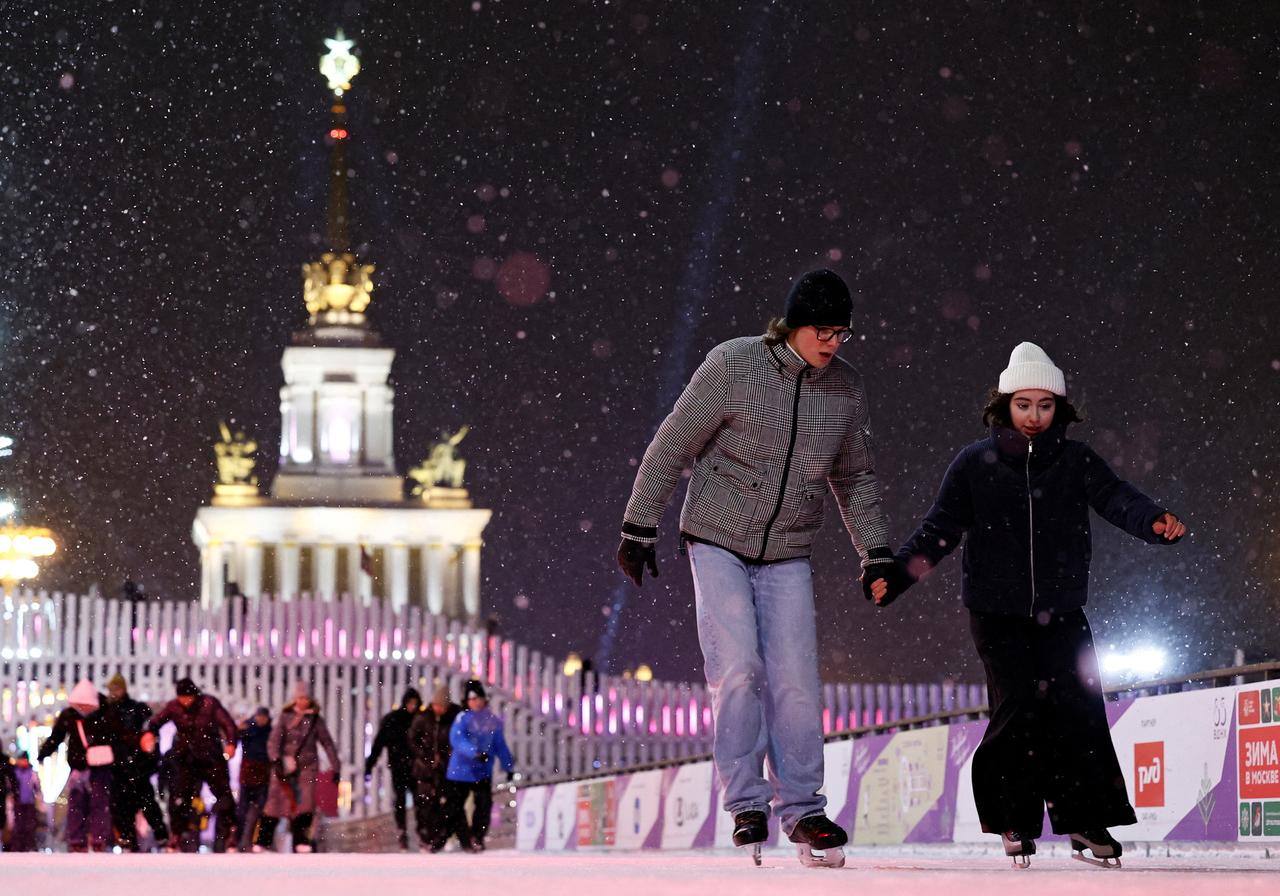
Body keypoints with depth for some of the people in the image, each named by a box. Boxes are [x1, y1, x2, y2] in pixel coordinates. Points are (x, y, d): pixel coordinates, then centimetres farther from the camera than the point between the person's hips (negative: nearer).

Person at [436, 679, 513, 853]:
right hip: (460, 771, -3)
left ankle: (477, 838, 1)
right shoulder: (463, 718, -6)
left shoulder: (493, 721, 7)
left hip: (483, 773, 3)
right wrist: (475, 753, -34)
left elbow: (500, 745, 18)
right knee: (454, 808, 4)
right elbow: (457, 740, -21)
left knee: (484, 805, -8)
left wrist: (508, 766, 21)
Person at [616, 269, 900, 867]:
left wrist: (877, 554, 10)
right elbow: (671, 447, -7)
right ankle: (746, 803, -4)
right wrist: (639, 529, -6)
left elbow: (855, 478, 15)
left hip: (788, 558, 3)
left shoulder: (846, 388, 0)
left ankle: (802, 809, 5)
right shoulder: (733, 365, -13)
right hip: (718, 544, -3)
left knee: (796, 681, -5)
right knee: (738, 670, -14)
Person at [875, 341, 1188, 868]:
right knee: (1019, 706, -10)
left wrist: (1154, 522, -33)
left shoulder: (1075, 462, 4)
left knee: (1079, 707, -6)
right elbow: (939, 530, -1)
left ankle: (1086, 820, 3)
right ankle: (1015, 819, 4)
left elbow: (1115, 498, -12)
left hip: (1062, 612, 2)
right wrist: (895, 574, -14)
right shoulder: (975, 464, 1)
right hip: (998, 612, -2)